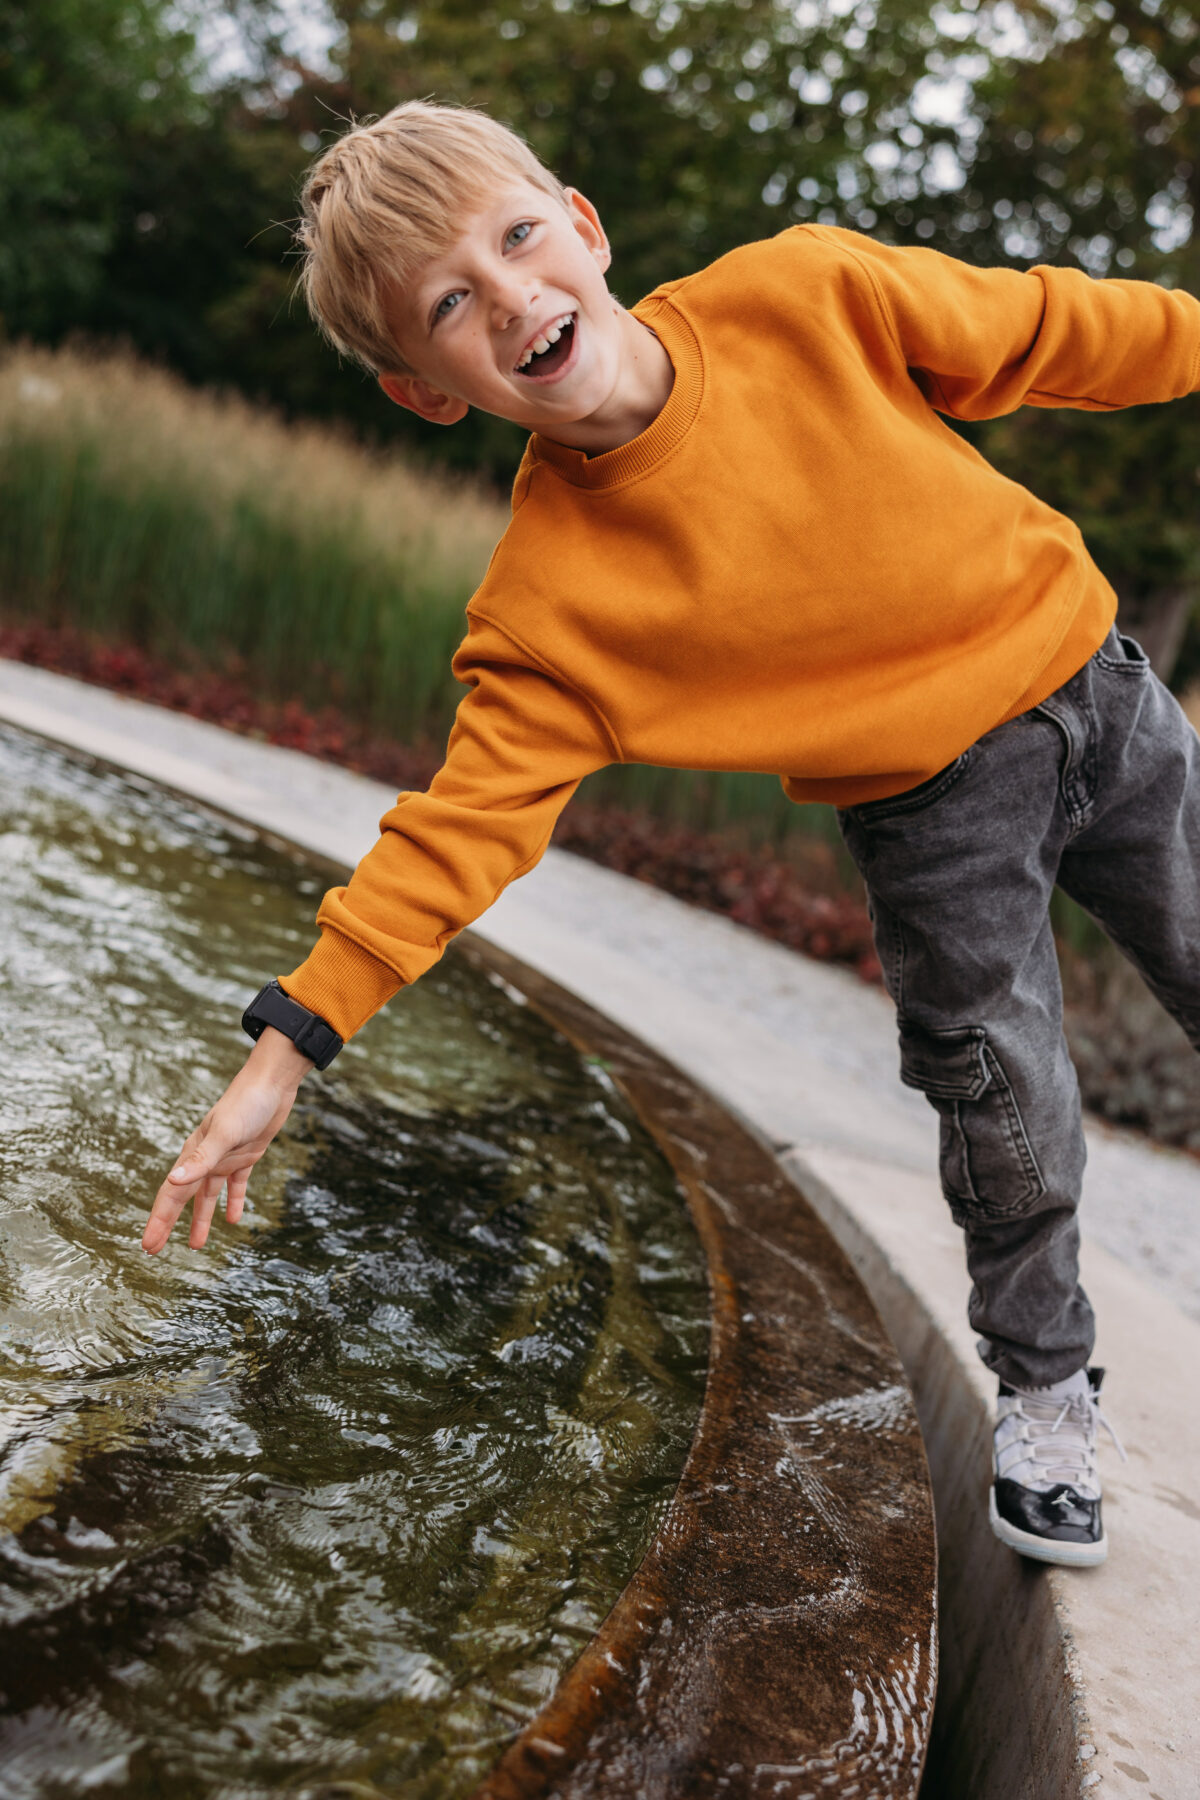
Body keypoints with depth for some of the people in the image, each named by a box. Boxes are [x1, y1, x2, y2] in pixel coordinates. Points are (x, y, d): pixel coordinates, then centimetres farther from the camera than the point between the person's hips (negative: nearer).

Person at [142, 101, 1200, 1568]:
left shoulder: (806, 291, -18)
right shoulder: (548, 594, -23)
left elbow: (1044, 335, -4)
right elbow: (469, 816, -22)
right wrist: (288, 1047, -26)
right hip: (933, 815, -2)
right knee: (1008, 1115, 0)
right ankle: (1044, 1389, 31)